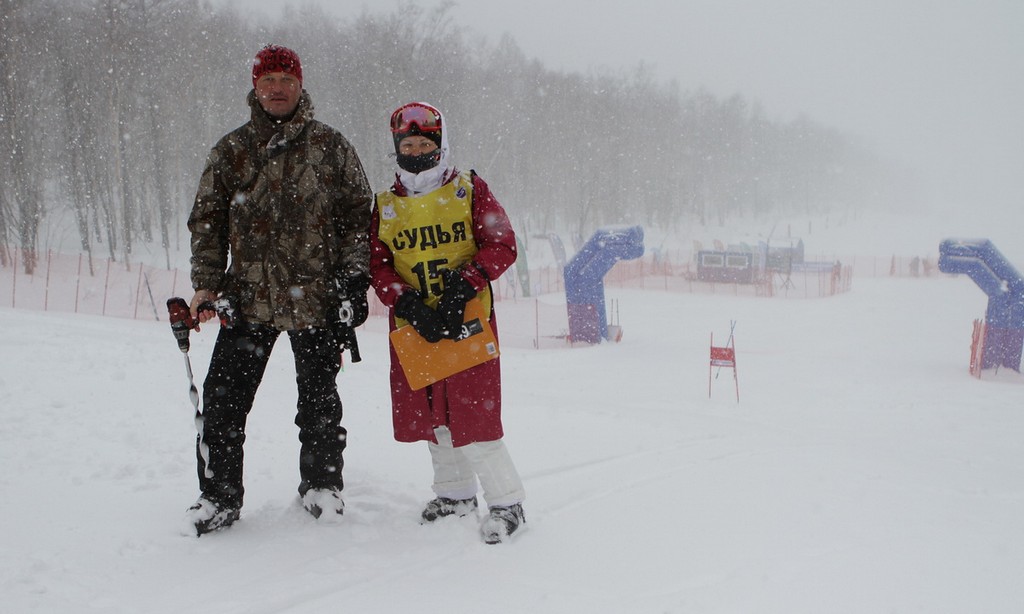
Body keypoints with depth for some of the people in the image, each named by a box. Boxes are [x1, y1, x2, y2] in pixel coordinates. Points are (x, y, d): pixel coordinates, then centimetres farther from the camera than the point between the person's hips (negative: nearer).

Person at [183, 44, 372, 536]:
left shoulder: (331, 147, 5)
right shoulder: (231, 151, 8)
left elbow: (359, 214, 5)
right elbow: (207, 219, 9)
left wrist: (354, 277, -4)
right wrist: (206, 283, -1)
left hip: (317, 296, -1)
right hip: (248, 297, 1)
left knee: (319, 399, 8)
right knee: (223, 399, -2)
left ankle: (321, 486, 27)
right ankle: (219, 495, 13)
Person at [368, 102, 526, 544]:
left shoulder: (470, 191, 1)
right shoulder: (385, 207, 10)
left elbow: (502, 246, -6)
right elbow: (378, 267, 3)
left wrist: (461, 285, -19)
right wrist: (410, 306, -15)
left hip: (468, 320, -4)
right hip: (413, 325, 4)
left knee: (473, 416, -9)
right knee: (429, 416, 11)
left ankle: (507, 502, 6)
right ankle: (455, 494, 30)